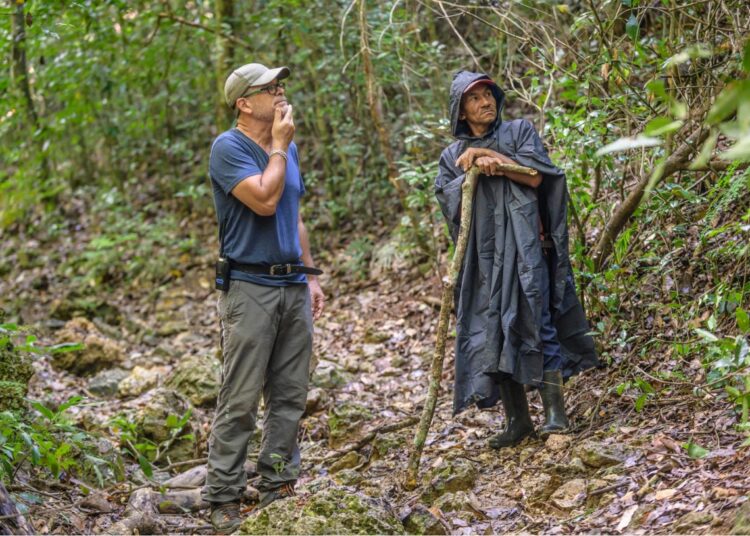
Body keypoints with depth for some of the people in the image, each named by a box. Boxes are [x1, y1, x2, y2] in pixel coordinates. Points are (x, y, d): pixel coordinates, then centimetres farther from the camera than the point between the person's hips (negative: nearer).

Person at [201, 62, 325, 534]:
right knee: (241, 398, -6)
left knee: (291, 395, 8)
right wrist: (279, 146, -9)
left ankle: (279, 486, 17)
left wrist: (310, 277, 18)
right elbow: (264, 200, -21)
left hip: (293, 286, 7)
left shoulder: (288, 149, 15)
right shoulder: (229, 147, -8)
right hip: (250, 287, -7)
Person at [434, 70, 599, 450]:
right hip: (482, 252, 3)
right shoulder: (453, 155, 17)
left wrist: (488, 155, -5)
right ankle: (517, 419, 6)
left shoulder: (518, 131, 12)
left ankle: (554, 410, -12)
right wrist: (474, 169, -11)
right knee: (491, 332, 0)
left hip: (522, 245, -3)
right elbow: (451, 204, 3)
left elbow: (535, 176, -4)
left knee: (534, 321, -14)